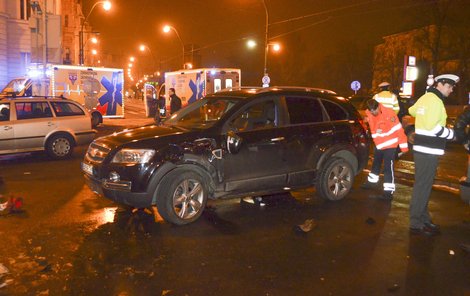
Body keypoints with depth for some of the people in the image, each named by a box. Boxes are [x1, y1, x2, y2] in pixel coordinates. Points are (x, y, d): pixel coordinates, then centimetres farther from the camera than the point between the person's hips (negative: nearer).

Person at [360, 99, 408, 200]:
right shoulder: (369, 114, -7)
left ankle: (388, 192, -4)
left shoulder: (388, 113, -25)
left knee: (388, 168, -7)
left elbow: (398, 129, -22)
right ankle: (372, 181, 44)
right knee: (375, 164, 23)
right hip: (378, 144, 7)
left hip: (390, 145, -7)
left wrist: (403, 146, -20)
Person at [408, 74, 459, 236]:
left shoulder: (425, 97, 15)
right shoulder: (435, 100, -14)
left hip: (423, 148, 10)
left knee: (423, 185, 16)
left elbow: (411, 111, 30)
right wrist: (452, 133, -11)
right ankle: (416, 224, 0)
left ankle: (423, 219, 27)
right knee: (423, 187, -6)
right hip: (428, 150, -10)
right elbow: (433, 127, -22)